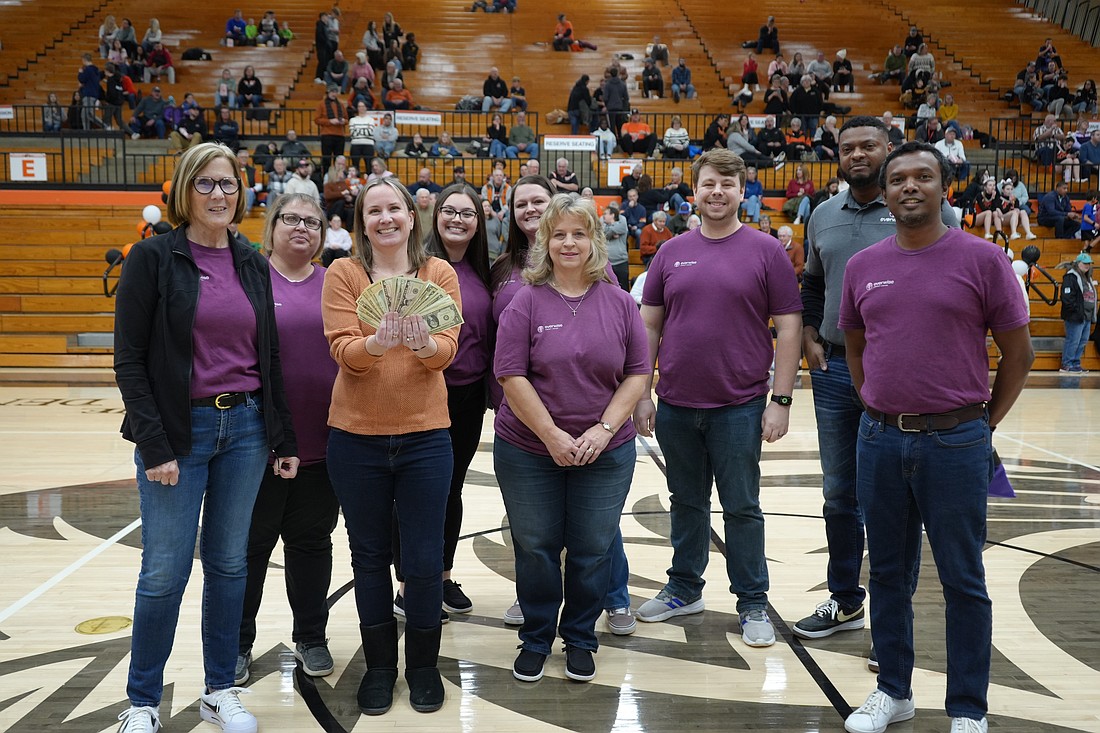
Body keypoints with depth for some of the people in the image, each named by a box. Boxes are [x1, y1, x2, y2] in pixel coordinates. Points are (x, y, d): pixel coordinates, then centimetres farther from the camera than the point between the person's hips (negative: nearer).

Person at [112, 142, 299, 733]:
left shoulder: (253, 265, 9)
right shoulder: (153, 258, -5)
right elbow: (129, 360, -8)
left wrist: (284, 438, 9)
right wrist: (154, 446, -14)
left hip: (245, 428, 4)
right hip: (179, 431, -4)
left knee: (229, 564, 11)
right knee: (164, 572, 2)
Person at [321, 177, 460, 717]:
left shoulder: (439, 273, 2)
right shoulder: (343, 273, 0)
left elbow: (447, 349, -8)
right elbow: (342, 350, -10)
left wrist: (423, 343, -30)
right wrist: (377, 342, -31)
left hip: (424, 435, 0)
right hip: (356, 436, 0)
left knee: (424, 559, 6)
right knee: (369, 556, 13)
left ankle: (423, 665, 27)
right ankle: (379, 665, 31)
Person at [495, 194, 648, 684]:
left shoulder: (619, 303, 1)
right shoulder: (526, 303, -5)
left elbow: (637, 375, 1)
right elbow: (512, 376, -10)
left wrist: (604, 429, -11)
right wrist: (552, 435, -15)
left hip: (605, 454, 1)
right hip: (529, 453, -1)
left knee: (593, 551, 9)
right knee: (536, 549, 10)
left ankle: (580, 639, 30)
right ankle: (535, 638, 30)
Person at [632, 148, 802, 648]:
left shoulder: (766, 252, -3)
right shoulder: (671, 253, 6)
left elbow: (788, 329, -4)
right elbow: (649, 326, 8)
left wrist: (781, 401, -8)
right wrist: (642, 394, 4)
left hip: (739, 406, -3)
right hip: (675, 405, 3)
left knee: (742, 507, 6)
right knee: (686, 503, 16)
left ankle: (753, 604, 21)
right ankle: (684, 589, 32)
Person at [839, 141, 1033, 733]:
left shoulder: (982, 259, -4)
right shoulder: (862, 266, 6)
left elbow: (1018, 352, 1)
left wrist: (987, 421, 2)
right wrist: (874, 406, 11)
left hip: (955, 441, -3)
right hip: (879, 439, 4)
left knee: (962, 579, 6)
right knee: (888, 572, 13)